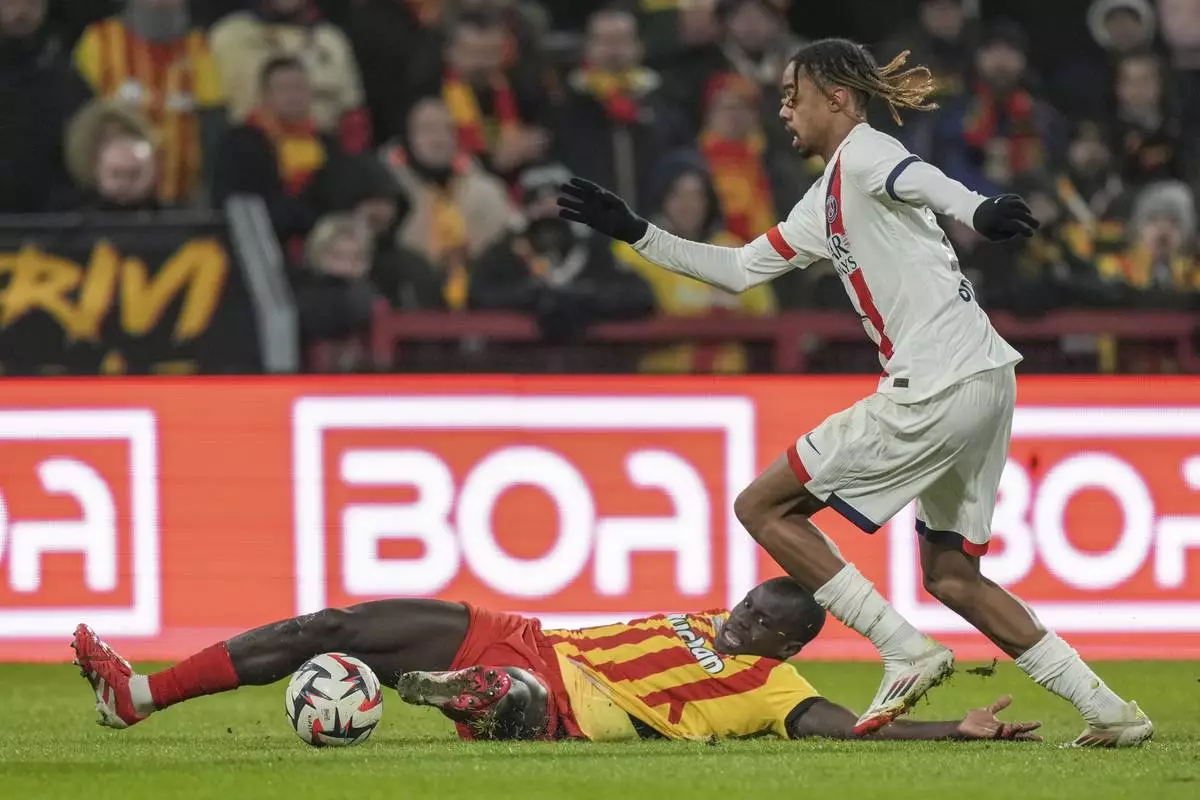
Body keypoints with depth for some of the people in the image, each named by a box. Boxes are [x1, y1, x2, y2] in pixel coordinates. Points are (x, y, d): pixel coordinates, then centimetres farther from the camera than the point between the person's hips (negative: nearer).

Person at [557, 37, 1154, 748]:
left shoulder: (861, 151, -3)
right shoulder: (827, 201, 25)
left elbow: (916, 178, -27)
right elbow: (739, 269, 33)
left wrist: (977, 210, -49)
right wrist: (636, 233, 31)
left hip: (938, 388, -10)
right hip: (984, 383, 10)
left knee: (763, 507, -2)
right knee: (951, 576, 15)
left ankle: (906, 652, -8)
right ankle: (1110, 713, 10)